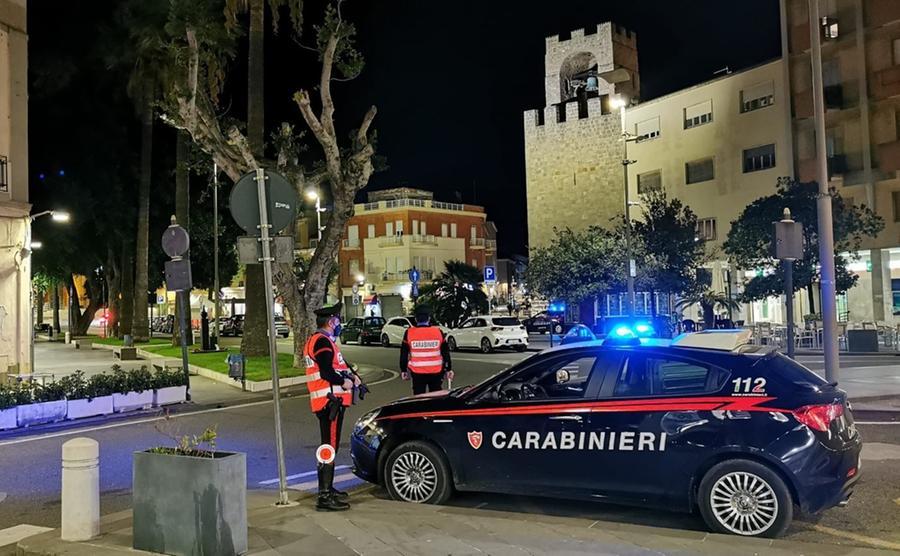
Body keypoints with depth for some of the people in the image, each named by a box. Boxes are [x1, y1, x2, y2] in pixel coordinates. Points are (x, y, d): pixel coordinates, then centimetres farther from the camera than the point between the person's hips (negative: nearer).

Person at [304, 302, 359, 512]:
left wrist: (349, 376, 6)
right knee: (329, 448, -10)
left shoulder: (318, 340, 19)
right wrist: (345, 382, -10)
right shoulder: (323, 341, -15)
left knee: (330, 446, 20)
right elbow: (327, 373, -25)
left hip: (330, 400, 11)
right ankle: (325, 497, -10)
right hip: (330, 400, -11)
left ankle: (327, 489, 31)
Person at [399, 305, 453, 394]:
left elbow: (404, 354, 2)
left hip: (417, 373, -1)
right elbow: (446, 353, 4)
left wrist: (403, 370, 13)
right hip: (436, 372, 1)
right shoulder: (438, 332, -2)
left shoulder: (409, 333, -4)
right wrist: (448, 369, 14)